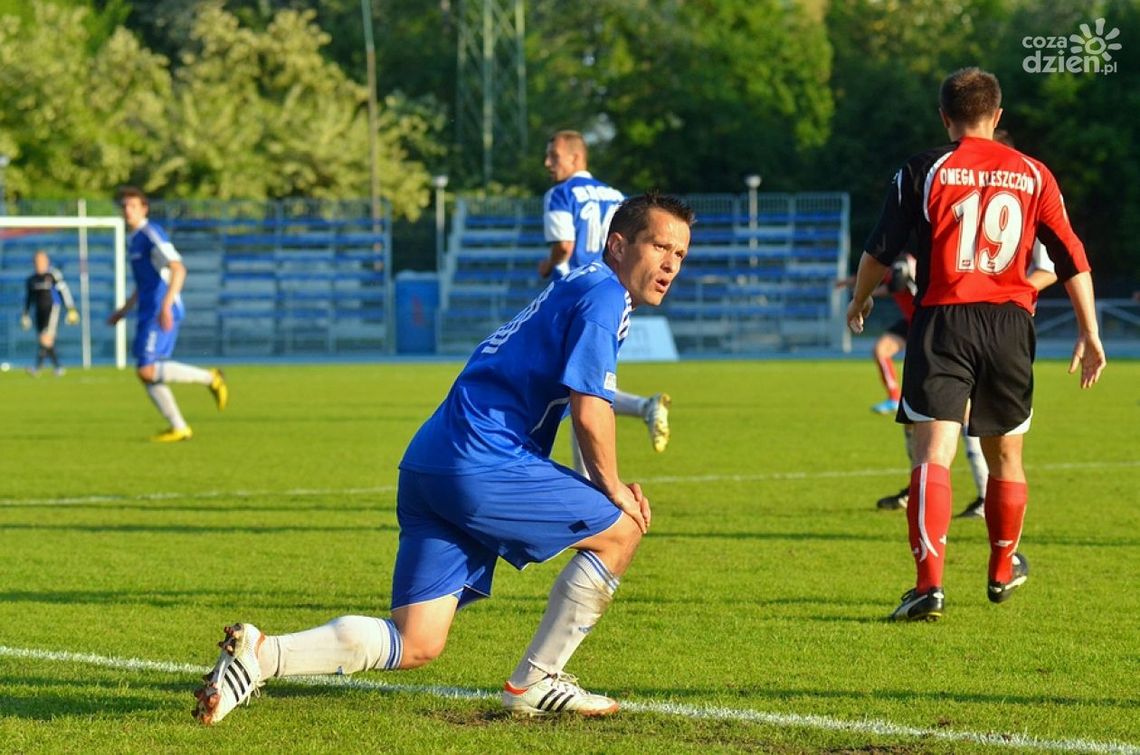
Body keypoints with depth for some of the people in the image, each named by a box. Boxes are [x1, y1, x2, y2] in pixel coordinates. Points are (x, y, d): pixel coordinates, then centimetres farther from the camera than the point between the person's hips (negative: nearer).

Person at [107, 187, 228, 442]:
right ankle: (179, 428, 6)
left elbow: (178, 269, -21)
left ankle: (210, 378, -5)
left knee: (147, 371, -17)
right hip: (148, 314, 9)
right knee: (147, 374, 4)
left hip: (160, 314, -9)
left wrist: (166, 305, -31)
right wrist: (124, 310, 29)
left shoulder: (152, 234, -11)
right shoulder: (133, 240, 19)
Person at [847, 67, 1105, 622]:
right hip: (1010, 325, 3)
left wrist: (858, 302, 22)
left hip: (943, 322, -3)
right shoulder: (1032, 174, 9)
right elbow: (1072, 258, 9)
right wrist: (1090, 334, 15)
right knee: (1005, 455, 20)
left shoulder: (923, 170, 0)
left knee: (933, 453, -11)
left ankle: (930, 583, -27)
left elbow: (880, 250, 3)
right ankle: (1003, 570, 38)